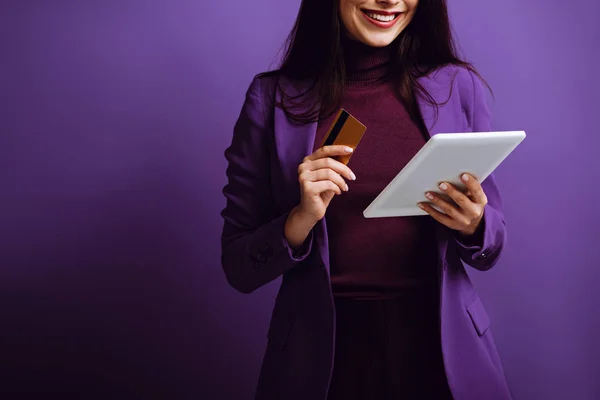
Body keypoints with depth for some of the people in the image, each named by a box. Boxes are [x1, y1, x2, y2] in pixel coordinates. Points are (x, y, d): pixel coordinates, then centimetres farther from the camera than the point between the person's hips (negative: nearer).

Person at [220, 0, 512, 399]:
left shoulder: (459, 86, -2)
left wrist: (472, 225, -16)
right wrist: (302, 219, -21)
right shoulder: (273, 97, -6)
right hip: (323, 353, -1)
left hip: (439, 348, 2)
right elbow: (240, 268, -3)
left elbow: (491, 247, 5)